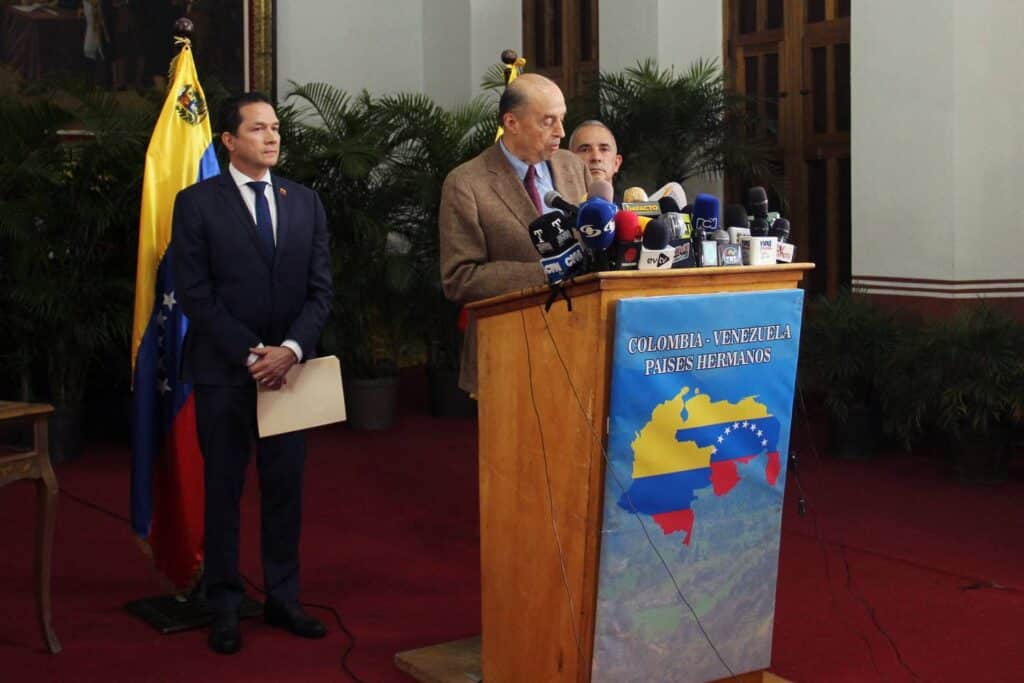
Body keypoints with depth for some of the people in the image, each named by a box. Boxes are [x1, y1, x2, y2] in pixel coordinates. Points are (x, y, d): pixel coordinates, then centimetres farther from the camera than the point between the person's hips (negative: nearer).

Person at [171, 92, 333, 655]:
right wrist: (251, 354, -13)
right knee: (223, 490, 4)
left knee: (285, 487, 7)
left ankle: (283, 598, 18)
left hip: (288, 365, 3)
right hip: (223, 371, -3)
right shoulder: (196, 203, -2)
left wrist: (291, 349, -10)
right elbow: (194, 293, -7)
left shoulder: (304, 202, 9)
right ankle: (224, 607, 13)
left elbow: (321, 287, 5)